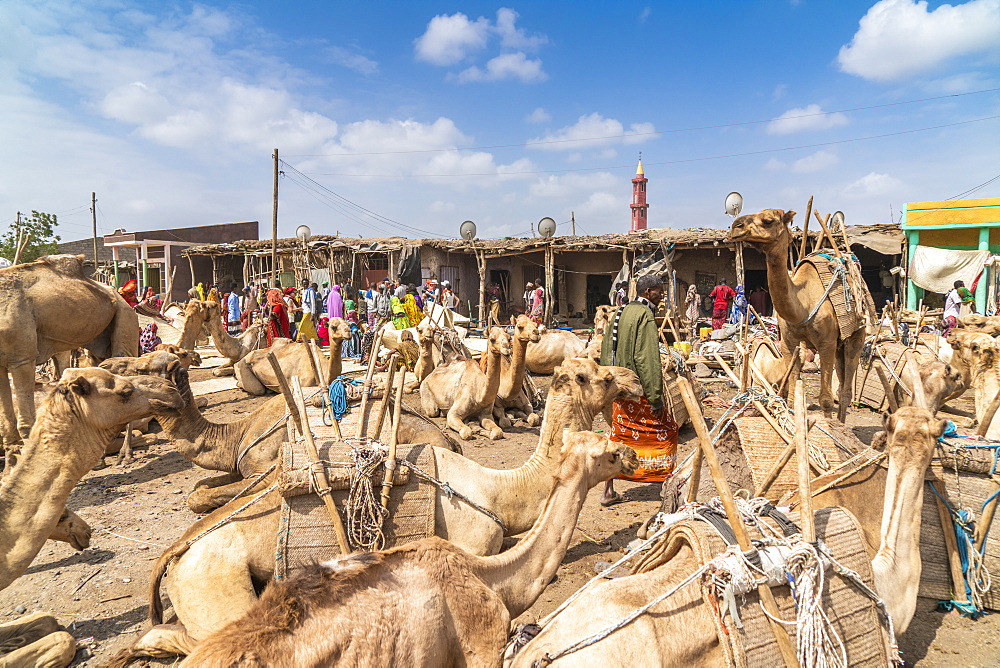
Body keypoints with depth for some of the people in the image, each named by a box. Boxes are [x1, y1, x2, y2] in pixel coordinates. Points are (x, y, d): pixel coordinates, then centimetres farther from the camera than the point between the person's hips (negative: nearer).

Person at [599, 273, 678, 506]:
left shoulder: (620, 313, 12)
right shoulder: (645, 315, -14)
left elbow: (606, 350, 15)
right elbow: (647, 358, -20)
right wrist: (656, 396, -19)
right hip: (639, 388, -8)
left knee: (619, 434, 12)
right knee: (665, 428, 7)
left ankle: (609, 491, 14)